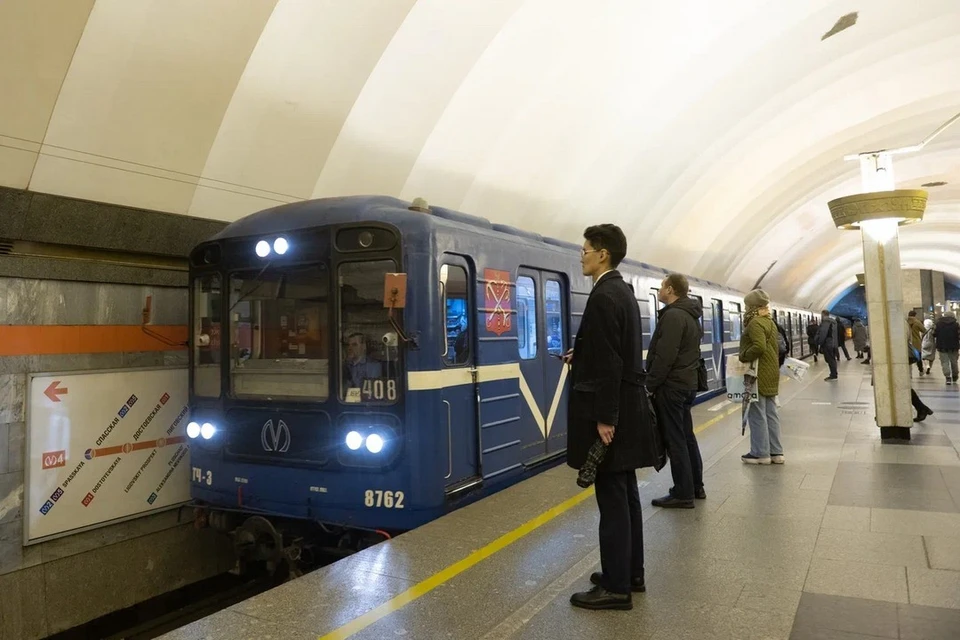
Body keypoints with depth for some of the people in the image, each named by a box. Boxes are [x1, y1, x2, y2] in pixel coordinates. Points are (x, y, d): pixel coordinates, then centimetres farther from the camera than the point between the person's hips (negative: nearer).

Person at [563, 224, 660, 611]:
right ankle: (630, 573, 28)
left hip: (611, 413, -10)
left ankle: (616, 587, 9)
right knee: (624, 493, 16)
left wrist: (604, 418, -21)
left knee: (611, 497, -2)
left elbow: (610, 363, -23)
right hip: (625, 408, 10)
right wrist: (581, 355, 15)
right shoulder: (622, 291, 12)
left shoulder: (604, 296, -18)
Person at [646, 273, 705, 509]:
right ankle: (696, 487, 24)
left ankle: (683, 494, 1)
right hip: (687, 384, 10)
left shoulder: (673, 315, -17)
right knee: (686, 436, 16)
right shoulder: (690, 315, 14)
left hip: (670, 386, -10)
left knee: (674, 440, -4)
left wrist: (650, 385, -16)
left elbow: (664, 357, -23)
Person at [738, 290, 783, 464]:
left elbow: (759, 347, -28)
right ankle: (776, 452, 16)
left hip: (759, 375, -10)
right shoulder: (770, 323, 15)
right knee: (771, 413, 12)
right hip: (771, 373, 10)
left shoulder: (755, 323, -16)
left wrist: (743, 356, -16)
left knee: (757, 415, -2)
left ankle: (761, 453, 4)